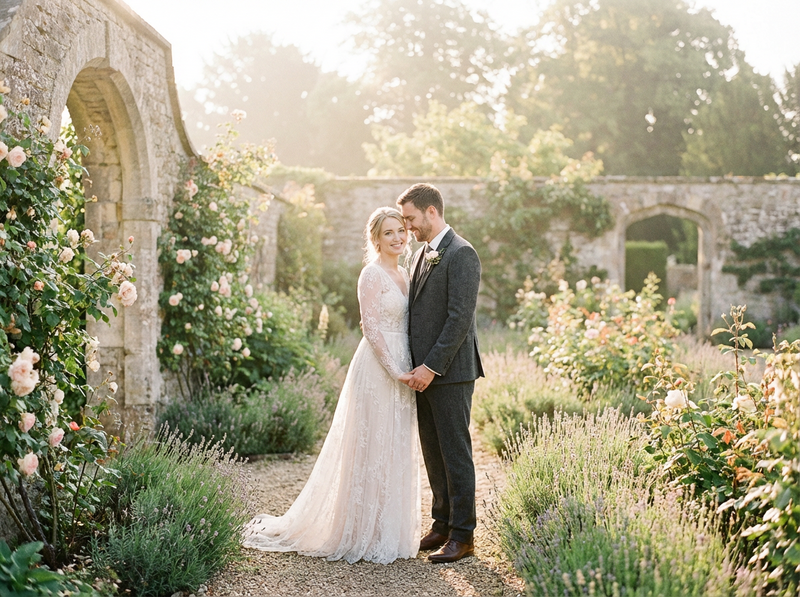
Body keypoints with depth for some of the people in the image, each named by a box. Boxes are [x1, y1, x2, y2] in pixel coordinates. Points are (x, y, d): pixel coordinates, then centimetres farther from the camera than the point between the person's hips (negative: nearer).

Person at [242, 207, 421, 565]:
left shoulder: (404, 275, 15)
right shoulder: (372, 275, -11)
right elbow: (372, 328, -16)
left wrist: (410, 370, 9)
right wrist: (395, 371, -18)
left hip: (401, 371, 8)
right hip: (377, 370, -8)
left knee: (395, 451, 13)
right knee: (371, 449, -2)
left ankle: (390, 530, 23)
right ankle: (364, 534, 10)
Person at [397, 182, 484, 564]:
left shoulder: (461, 254, -13)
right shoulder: (421, 255, 16)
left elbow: (460, 318, -19)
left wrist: (432, 367, -19)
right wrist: (417, 366, 10)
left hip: (450, 372, -9)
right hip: (424, 371, 9)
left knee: (455, 453, -1)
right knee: (433, 452, 14)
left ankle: (462, 535, 8)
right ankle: (442, 524, 25)